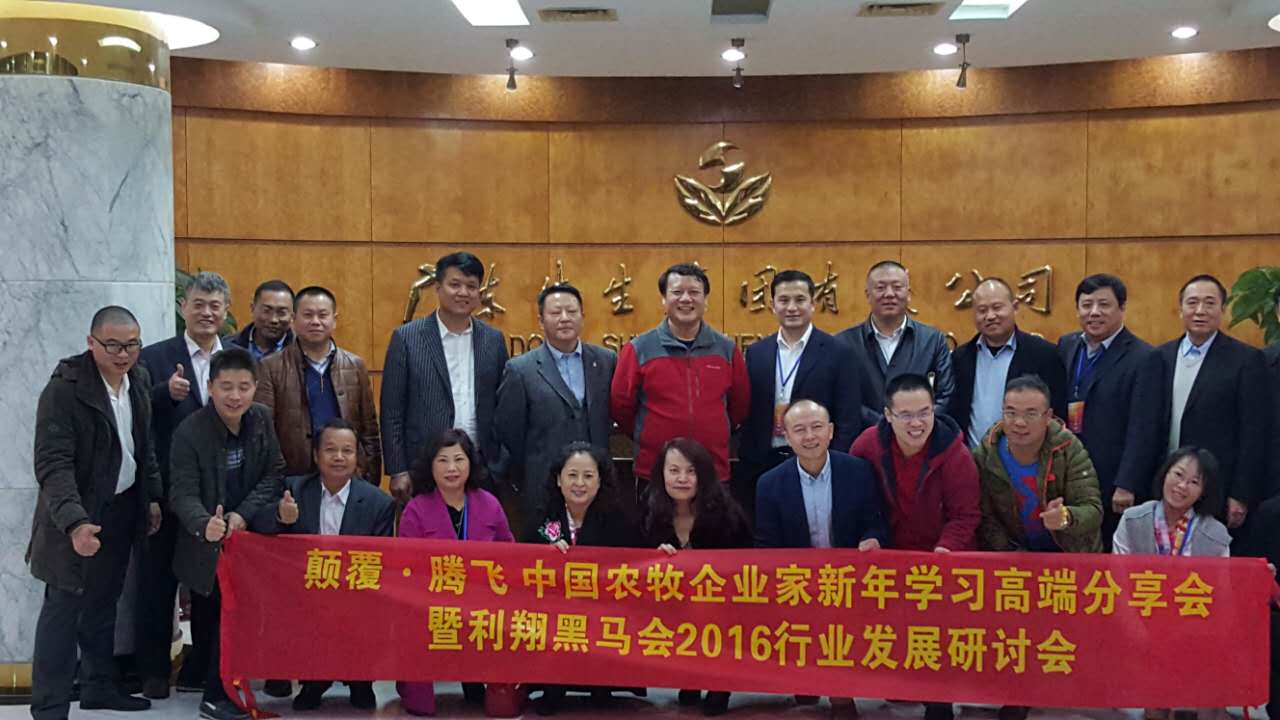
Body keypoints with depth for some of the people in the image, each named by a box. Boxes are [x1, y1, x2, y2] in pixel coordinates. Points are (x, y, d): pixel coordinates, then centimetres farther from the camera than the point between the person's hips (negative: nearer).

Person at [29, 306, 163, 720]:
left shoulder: (139, 379, 2)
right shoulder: (65, 388, -20)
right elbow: (52, 464, -24)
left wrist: (152, 497, 13)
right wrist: (75, 522, -34)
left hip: (122, 510, 7)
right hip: (80, 516, -7)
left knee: (103, 605, 18)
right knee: (63, 610, -1)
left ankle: (98, 686, 32)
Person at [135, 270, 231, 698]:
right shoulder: (155, 358, -1)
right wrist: (167, 393, -25)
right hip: (168, 489, -2)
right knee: (158, 581, 8)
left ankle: (201, 669, 21)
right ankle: (153, 671, 19)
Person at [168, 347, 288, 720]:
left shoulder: (261, 419, -8)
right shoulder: (189, 433, -22)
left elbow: (275, 474, -5)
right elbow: (183, 494, -27)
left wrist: (243, 514, -20)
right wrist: (204, 524, -48)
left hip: (248, 536, 3)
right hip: (207, 544, -3)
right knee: (208, 617, 12)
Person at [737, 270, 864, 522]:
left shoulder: (838, 354, -2)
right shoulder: (756, 353, 9)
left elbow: (849, 421, -4)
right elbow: (747, 414, 10)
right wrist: (745, 465, 3)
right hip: (763, 467, 3)